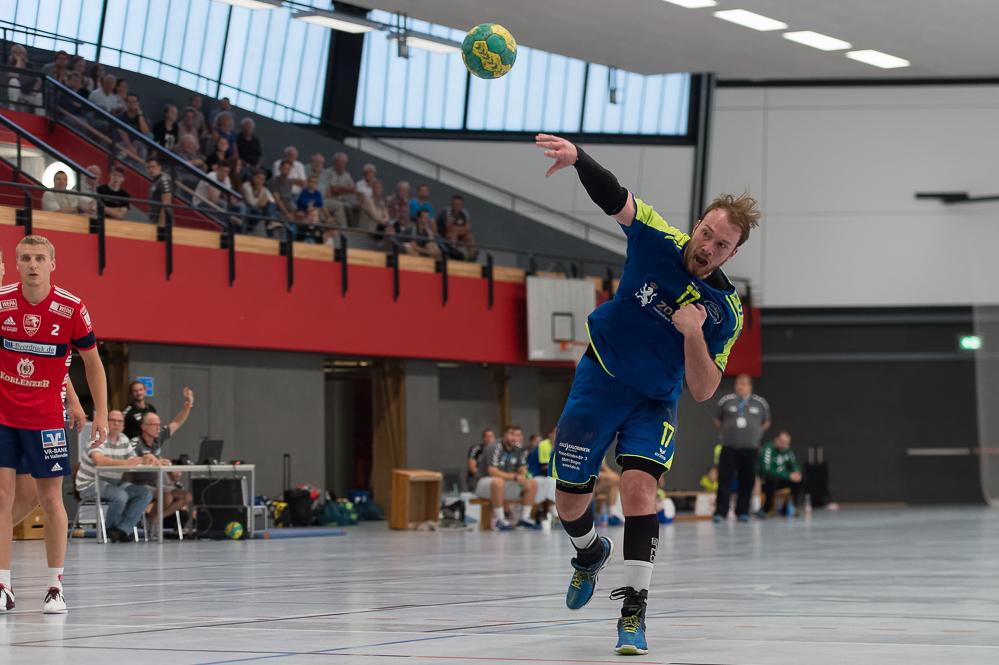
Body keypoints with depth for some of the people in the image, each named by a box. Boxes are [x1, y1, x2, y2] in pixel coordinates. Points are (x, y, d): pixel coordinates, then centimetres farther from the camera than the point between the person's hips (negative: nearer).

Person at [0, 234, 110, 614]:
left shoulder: (71, 309, -9)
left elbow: (92, 361, 3)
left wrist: (101, 413, -2)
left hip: (46, 418, -1)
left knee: (51, 499, 2)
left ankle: (55, 587, 10)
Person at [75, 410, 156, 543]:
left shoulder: (124, 440, 10)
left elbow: (135, 461, 10)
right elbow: (99, 461, -33)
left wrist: (147, 458, -15)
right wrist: (126, 463, -42)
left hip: (115, 484, 8)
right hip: (90, 485, -8)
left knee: (146, 494, -11)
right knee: (120, 495, -35)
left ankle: (122, 530, -19)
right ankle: (110, 528, -7)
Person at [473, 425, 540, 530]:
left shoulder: (519, 449, 3)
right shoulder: (494, 448, -20)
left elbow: (522, 469, 8)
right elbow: (492, 471, -30)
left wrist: (525, 476, -18)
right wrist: (515, 477, -38)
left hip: (506, 482, 8)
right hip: (484, 481, -8)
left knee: (533, 483, -7)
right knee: (498, 481, -42)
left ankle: (524, 518, -4)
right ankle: (499, 519, -32)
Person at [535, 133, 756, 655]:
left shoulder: (726, 313, -14)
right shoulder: (658, 241, -14)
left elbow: (703, 391, -15)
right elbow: (613, 197, -25)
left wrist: (693, 334, -32)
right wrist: (577, 158, -45)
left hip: (654, 401, -1)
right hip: (599, 381, 1)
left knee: (639, 488, -24)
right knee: (569, 503, 4)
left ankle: (634, 610, -19)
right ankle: (590, 553, 40)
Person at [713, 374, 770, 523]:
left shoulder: (760, 403, 7)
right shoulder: (726, 401, 6)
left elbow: (766, 423, 20)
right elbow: (718, 420, 18)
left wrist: (755, 433, 13)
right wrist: (729, 431, 12)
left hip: (750, 449, 1)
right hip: (729, 447, -1)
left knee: (747, 481, 0)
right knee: (724, 479, -8)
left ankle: (743, 511, 10)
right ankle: (720, 511, -6)